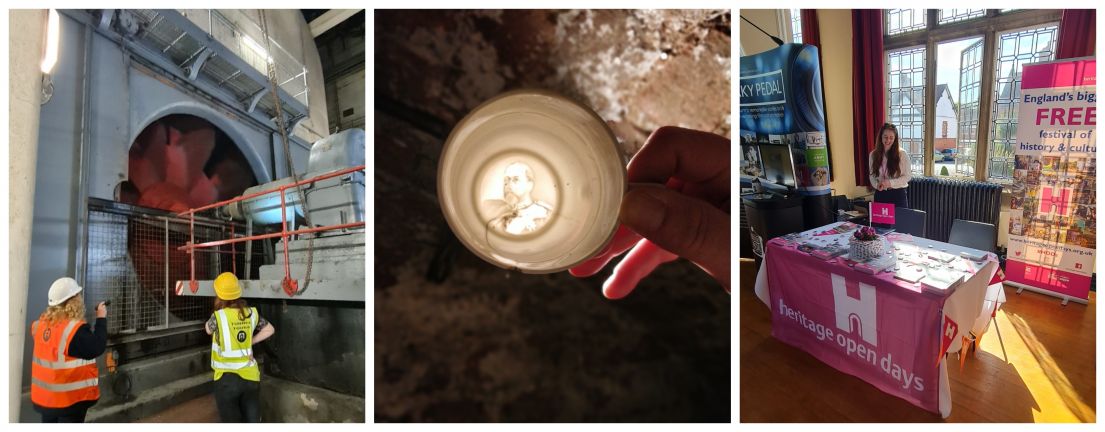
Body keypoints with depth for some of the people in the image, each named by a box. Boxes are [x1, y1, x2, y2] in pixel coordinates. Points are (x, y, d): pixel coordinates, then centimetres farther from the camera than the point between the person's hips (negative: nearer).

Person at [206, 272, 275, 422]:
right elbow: (269, 330, 13)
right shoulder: (251, 313, -2)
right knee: (253, 421, 13)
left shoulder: (218, 316, -13)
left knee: (231, 421, 10)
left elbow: (209, 330, 10)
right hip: (250, 376, 3)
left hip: (227, 378, -3)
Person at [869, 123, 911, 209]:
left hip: (898, 194, -2)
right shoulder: (873, 155, 2)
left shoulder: (902, 154, -6)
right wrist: (877, 185, -12)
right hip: (880, 194, 2)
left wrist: (890, 183, -17)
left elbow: (907, 176, -3)